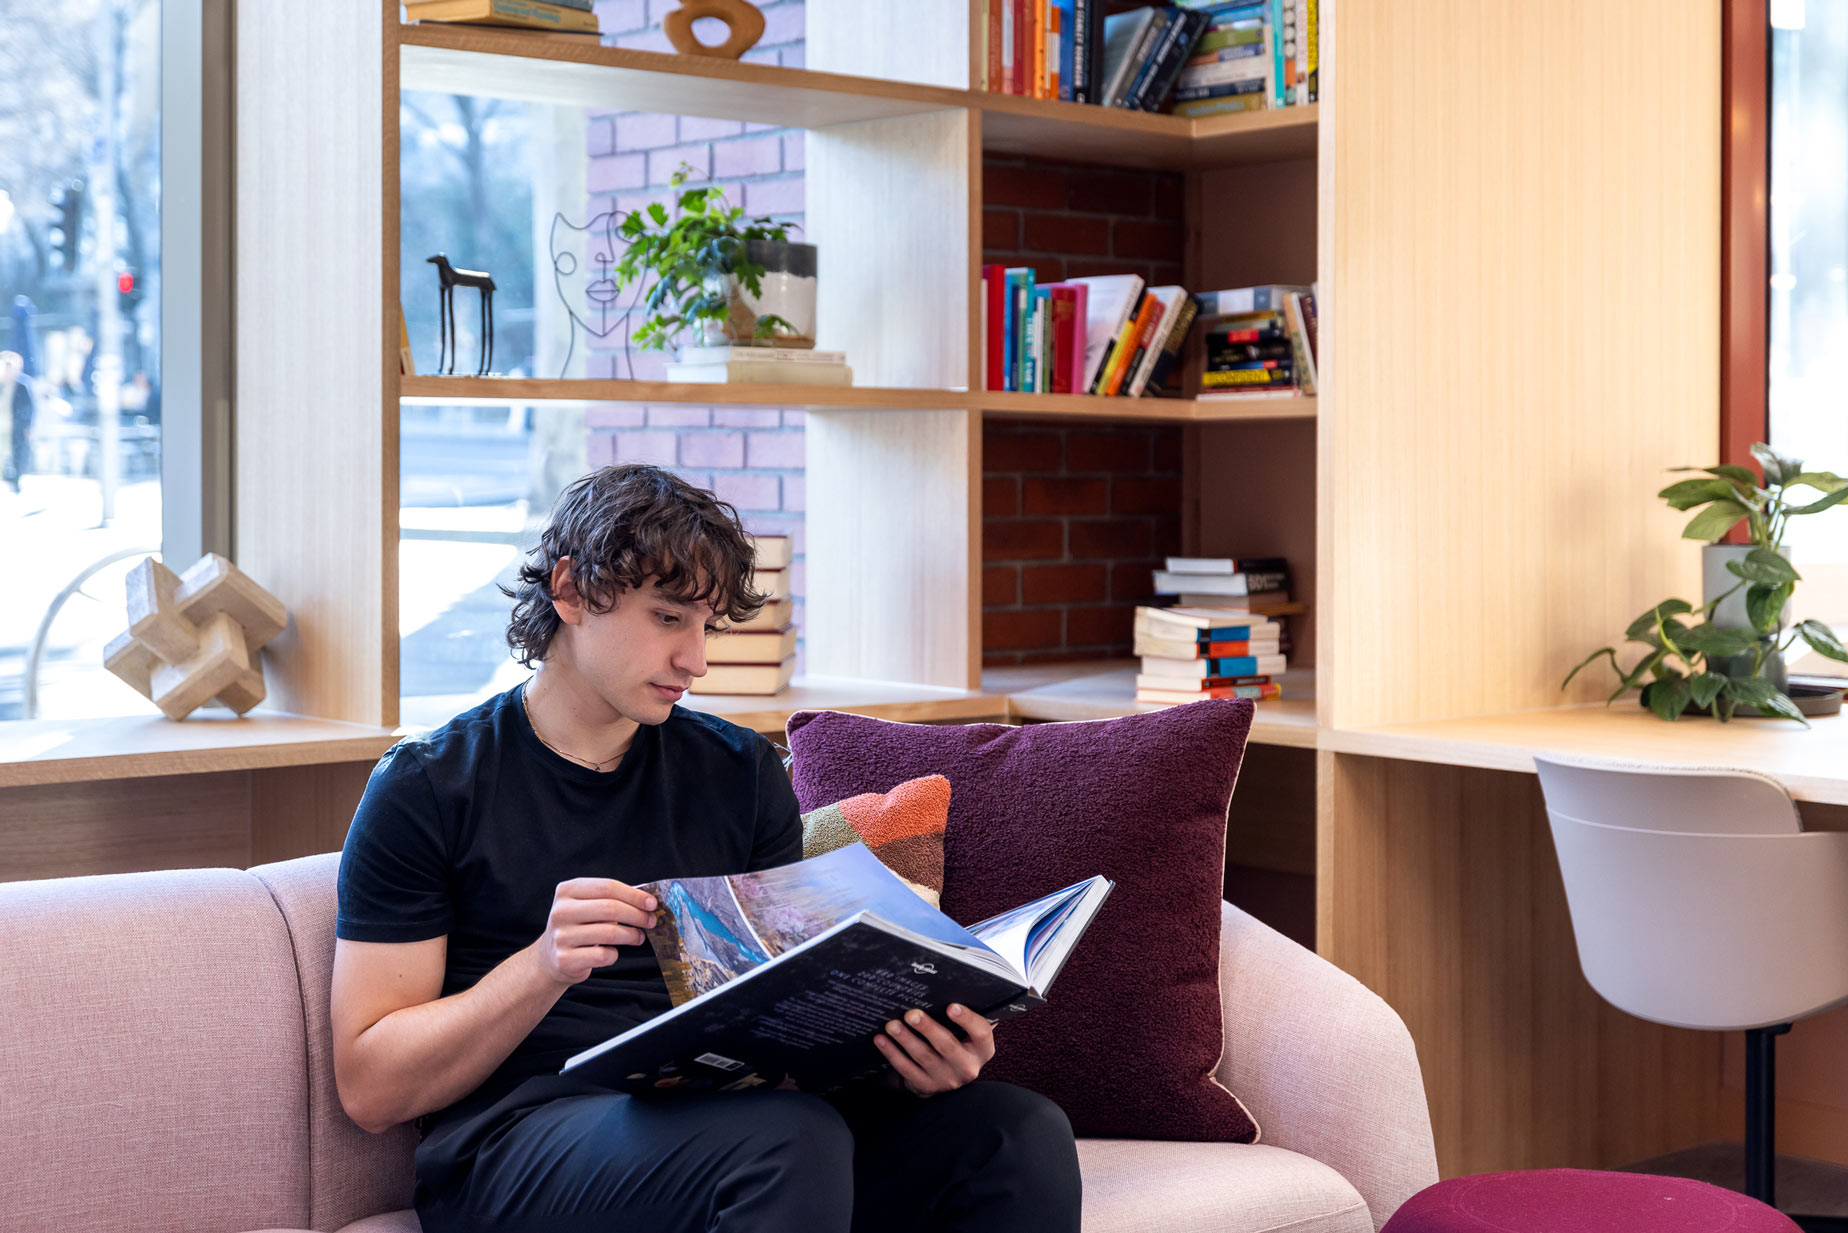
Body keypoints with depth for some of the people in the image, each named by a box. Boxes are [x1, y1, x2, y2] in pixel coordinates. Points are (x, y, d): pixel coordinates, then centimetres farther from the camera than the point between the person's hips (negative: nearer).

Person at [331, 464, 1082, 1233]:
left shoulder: (741, 773, 16)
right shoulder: (424, 788, 3)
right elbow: (368, 1089, -1)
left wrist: (901, 1059, -10)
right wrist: (545, 967, -17)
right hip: (514, 1134, -4)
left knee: (1023, 1134, -22)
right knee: (790, 1138, -36)